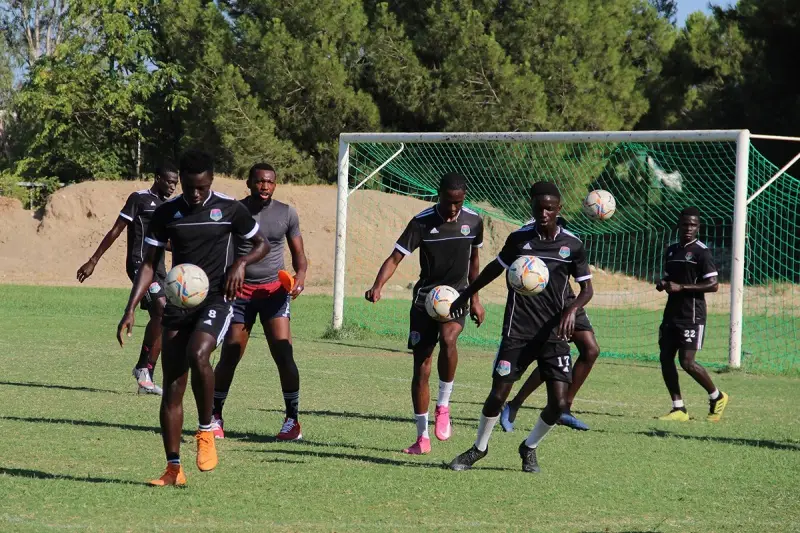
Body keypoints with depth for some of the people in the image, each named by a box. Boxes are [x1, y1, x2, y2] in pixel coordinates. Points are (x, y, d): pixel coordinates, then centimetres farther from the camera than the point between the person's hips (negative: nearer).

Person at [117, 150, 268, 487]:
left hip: (215, 300, -3)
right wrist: (131, 310, -3)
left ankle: (206, 431, -10)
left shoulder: (229, 209, 0)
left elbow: (262, 244, 13)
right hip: (177, 304, 3)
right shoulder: (166, 213, 4)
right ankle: (173, 469, 6)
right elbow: (149, 264, 7)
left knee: (197, 355, -31)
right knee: (172, 387, 0)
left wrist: (241, 263, -9)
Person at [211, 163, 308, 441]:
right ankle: (215, 417, 14)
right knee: (229, 356, -1)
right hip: (240, 290, 0)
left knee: (284, 354, -12)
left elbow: (298, 253, 8)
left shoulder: (286, 213, 2)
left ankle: (292, 420, -3)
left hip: (274, 290, 0)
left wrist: (300, 276, -12)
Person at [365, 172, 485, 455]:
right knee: (421, 368, 0)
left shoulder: (473, 221, -2)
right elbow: (395, 257, -15)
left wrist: (475, 298, 18)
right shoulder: (422, 222, -11)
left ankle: (443, 405, -14)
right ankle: (422, 437, 10)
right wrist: (377, 287, -31)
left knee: (448, 337, -32)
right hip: (425, 297, 0)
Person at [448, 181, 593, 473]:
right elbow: (496, 267, 17)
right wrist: (465, 295, 22)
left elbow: (586, 288, 6)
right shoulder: (519, 238, 0)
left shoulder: (572, 245, -1)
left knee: (558, 403, -8)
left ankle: (529, 448, 19)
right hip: (517, 331, 0)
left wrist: (571, 309, -14)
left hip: (554, 333, 0)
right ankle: (479, 448, 19)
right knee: (498, 394, -6)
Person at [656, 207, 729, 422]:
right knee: (666, 358, 1)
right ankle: (679, 409, 9)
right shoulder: (672, 250, 15)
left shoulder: (701, 252, -8)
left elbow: (713, 285, -13)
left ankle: (717, 397, 10)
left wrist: (681, 287, -18)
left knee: (687, 362, -12)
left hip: (692, 315, -8)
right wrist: (663, 284, 3)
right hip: (671, 313, 8)